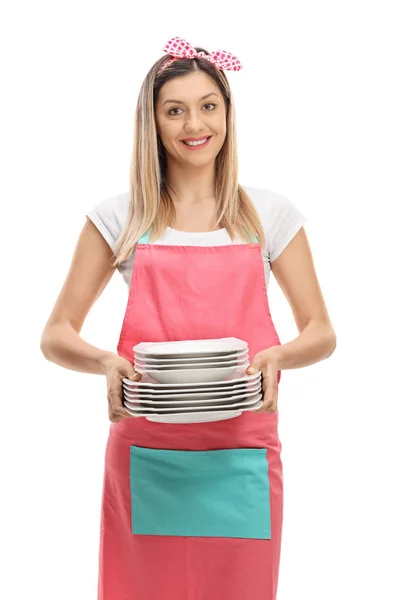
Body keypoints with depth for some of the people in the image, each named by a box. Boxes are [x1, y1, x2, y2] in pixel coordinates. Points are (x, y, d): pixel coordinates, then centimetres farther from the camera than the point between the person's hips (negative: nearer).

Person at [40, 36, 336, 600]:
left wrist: (278, 356, -14)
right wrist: (105, 362, -17)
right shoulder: (118, 217, 3)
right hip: (145, 459, 0)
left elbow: (321, 334, 7)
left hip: (241, 457, 1)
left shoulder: (270, 213, 5)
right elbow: (55, 336, 4)